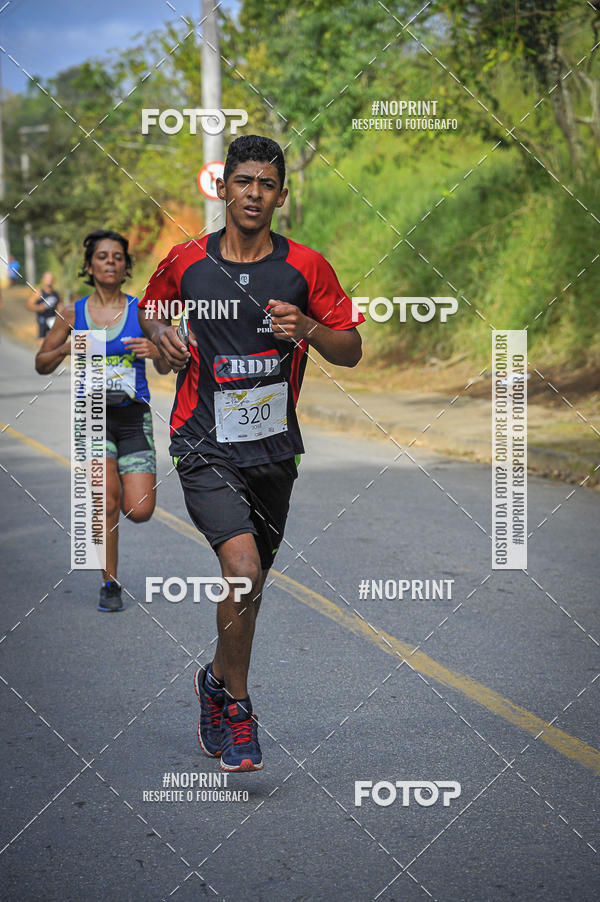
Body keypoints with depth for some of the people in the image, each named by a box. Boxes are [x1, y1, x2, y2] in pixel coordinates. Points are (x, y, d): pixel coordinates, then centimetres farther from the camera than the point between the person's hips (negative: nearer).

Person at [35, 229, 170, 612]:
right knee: (107, 499, -18)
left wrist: (156, 351, -19)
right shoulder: (73, 314, 3)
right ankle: (110, 585, -1)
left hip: (134, 415, 0)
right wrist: (63, 350, -10)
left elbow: (166, 368, 3)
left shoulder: (141, 311, 2)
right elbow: (42, 364, 11)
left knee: (139, 511, -7)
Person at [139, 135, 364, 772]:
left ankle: (216, 683, 41)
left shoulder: (306, 267, -1)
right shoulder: (185, 262, 0)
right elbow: (148, 307, 20)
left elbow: (350, 351, 4)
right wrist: (161, 334, -2)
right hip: (205, 446, -2)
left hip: (273, 449, 3)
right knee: (243, 567, -22)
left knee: (249, 582, 15)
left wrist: (308, 328, -15)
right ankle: (236, 705, -3)